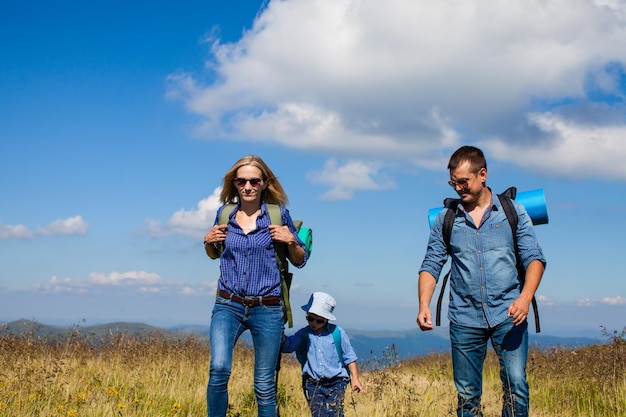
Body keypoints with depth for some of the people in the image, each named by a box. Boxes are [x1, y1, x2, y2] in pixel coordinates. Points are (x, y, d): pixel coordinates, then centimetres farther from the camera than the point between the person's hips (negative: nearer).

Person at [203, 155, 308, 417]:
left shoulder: (279, 214, 0)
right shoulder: (224, 213, 6)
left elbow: (300, 261, 8)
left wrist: (291, 241, -12)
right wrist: (208, 241, 1)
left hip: (267, 309, -1)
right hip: (228, 306, 1)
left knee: (264, 385, 4)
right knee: (219, 369, -22)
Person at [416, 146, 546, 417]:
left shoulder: (513, 211, 5)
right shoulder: (445, 219, 9)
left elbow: (534, 258, -1)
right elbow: (431, 265, 7)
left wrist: (525, 297, -19)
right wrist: (424, 305, -10)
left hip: (508, 315, -2)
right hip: (464, 318, 2)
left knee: (515, 384, -12)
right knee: (467, 394, 5)